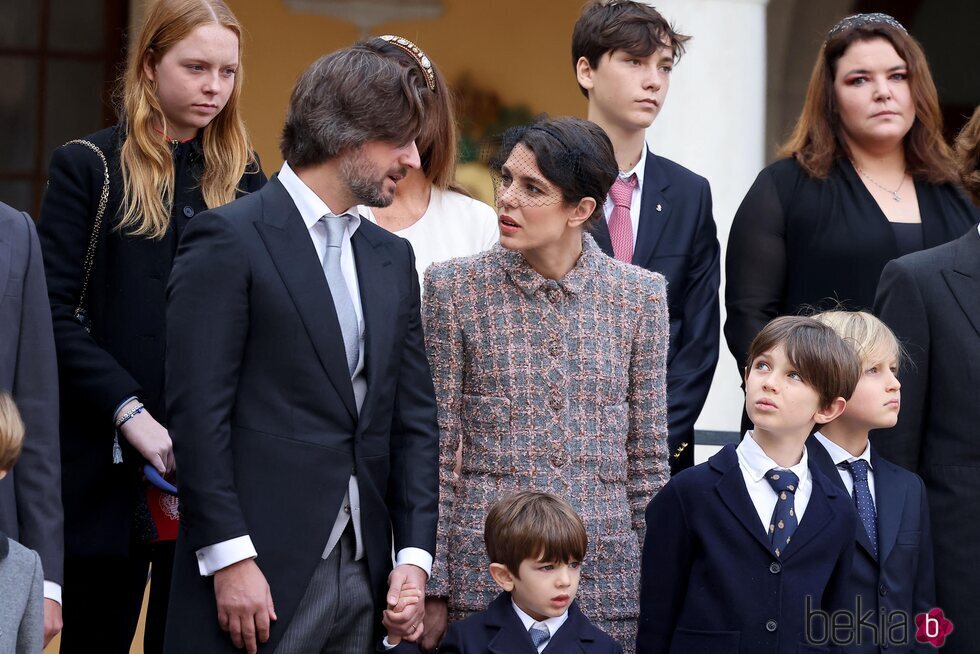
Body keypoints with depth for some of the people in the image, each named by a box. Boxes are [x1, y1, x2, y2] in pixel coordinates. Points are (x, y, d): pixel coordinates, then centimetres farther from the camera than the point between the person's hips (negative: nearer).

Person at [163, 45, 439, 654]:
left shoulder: (393, 258, 16)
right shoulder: (230, 239, -5)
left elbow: (415, 420, 14)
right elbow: (198, 412, -10)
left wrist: (414, 556, 4)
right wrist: (230, 558, -15)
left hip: (364, 577, 6)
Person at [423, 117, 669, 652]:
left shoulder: (639, 294, 3)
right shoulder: (454, 287, 0)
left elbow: (648, 455, 8)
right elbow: (435, 450, 1)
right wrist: (432, 590, -2)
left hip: (608, 573, 1)